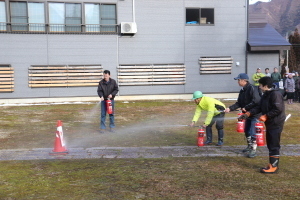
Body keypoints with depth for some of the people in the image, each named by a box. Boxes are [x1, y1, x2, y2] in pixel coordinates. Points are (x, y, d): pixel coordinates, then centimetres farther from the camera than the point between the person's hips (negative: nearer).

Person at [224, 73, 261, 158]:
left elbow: (256, 101, -27)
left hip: (255, 114, -9)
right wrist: (230, 108, -4)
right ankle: (249, 146, 34)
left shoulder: (252, 88, -19)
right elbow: (238, 103, 8)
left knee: (252, 133, -7)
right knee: (247, 131, 18)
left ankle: (253, 150, 5)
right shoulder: (242, 90, 8)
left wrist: (246, 108, -21)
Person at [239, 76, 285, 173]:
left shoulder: (275, 94, -17)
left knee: (274, 145, -4)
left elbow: (278, 109, -23)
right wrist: (248, 113, 4)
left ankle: (273, 167, 3)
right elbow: (259, 107, 13)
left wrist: (266, 116, -22)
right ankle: (272, 164, 23)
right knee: (270, 145, 14)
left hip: (276, 124, -10)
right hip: (269, 123, 10)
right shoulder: (265, 95, 13)